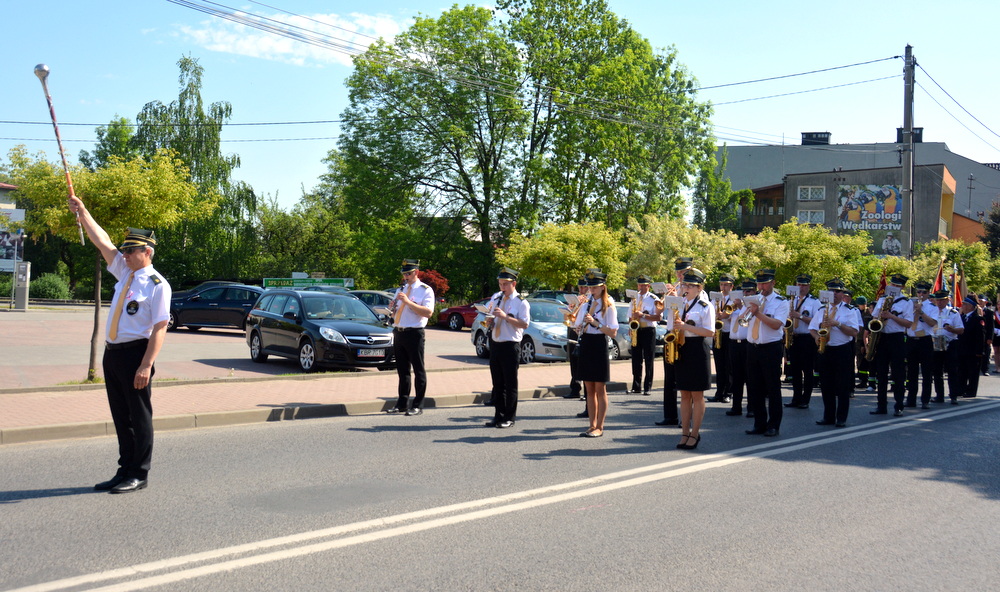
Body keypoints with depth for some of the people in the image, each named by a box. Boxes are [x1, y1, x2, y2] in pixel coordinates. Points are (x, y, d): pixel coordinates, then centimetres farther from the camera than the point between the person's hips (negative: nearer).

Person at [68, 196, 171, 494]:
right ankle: (125, 471, 23)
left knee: (139, 416, 1)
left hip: (135, 354, -8)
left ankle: (139, 475, 10)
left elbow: (160, 328, -17)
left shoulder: (157, 285, -12)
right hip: (112, 352, 8)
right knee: (121, 416, 14)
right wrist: (82, 212, 11)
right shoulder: (125, 272, 12)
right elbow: (102, 242, 16)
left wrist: (146, 365, -22)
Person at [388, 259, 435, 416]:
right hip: (398, 332, 7)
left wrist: (408, 302, -20)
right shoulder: (400, 290, 18)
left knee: (418, 370, -1)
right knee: (402, 370, 13)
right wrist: (393, 308, 0)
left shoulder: (425, 290, -3)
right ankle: (402, 403, 20)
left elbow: (428, 312, -17)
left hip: (414, 333, -7)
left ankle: (418, 406, 4)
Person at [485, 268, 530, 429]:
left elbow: (524, 324, -16)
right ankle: (498, 416, 18)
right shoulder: (496, 297, 13)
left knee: (510, 383, 0)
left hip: (510, 346, -6)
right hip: (495, 344, 6)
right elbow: (489, 316, 24)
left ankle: (509, 418, 7)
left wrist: (505, 316, -22)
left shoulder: (521, 302, -7)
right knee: (497, 383, 11)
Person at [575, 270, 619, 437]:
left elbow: (613, 332, -11)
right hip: (585, 345, 6)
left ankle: (599, 427, 5)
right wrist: (579, 327, -5)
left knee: (600, 389, -1)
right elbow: (578, 328, 18)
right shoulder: (585, 305, 12)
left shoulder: (609, 307, -5)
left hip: (599, 346, -6)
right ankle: (592, 425, 17)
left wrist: (595, 323, -21)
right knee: (589, 389, 9)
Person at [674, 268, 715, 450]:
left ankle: (695, 434, 7)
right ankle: (685, 433, 13)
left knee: (697, 395, 0)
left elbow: (710, 332, -14)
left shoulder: (706, 306, -5)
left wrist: (685, 326, -21)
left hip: (697, 351, -6)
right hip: (681, 349, 6)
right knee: (684, 394, 8)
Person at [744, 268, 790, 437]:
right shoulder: (754, 300, 12)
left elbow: (776, 324, -17)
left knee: (773, 388, 1)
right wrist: (749, 310, -11)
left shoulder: (781, 302, -3)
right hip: (752, 348, 5)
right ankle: (759, 423, 18)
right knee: (754, 388, 8)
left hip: (771, 349, -5)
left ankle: (774, 425, 9)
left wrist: (758, 312, -23)